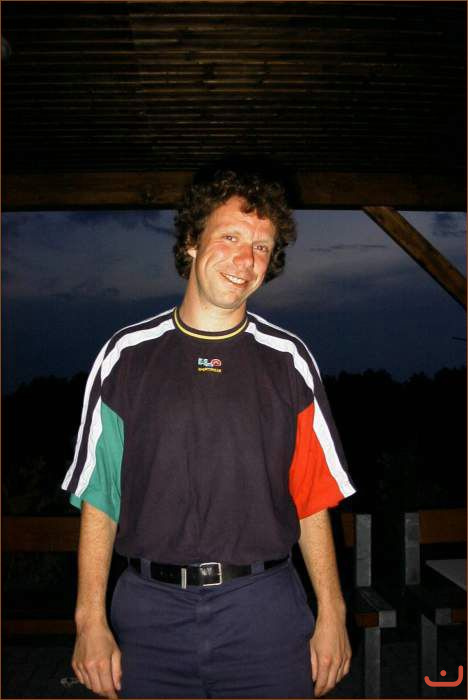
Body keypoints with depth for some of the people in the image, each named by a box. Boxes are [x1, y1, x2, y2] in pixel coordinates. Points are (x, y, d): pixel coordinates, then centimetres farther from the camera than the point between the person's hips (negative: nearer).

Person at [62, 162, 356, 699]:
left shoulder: (288, 360, 2)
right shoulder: (127, 355, 0)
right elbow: (97, 499, 1)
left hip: (265, 613, 0)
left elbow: (313, 499, 3)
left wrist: (331, 615, -1)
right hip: (150, 611, 0)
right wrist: (91, 621, -4)